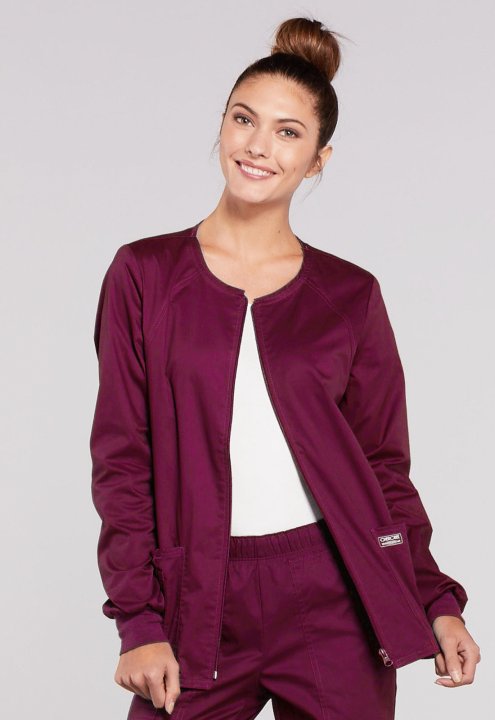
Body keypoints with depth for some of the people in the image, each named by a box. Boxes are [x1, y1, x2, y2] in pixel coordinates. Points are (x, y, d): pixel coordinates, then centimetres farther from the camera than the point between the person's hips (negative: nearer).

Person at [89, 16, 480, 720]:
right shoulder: (145, 273, 3)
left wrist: (437, 601, -1)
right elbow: (122, 457, 0)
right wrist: (139, 621, -6)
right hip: (199, 608, 0)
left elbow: (384, 464, 9)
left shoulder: (350, 295, 5)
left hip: (334, 603, 1)